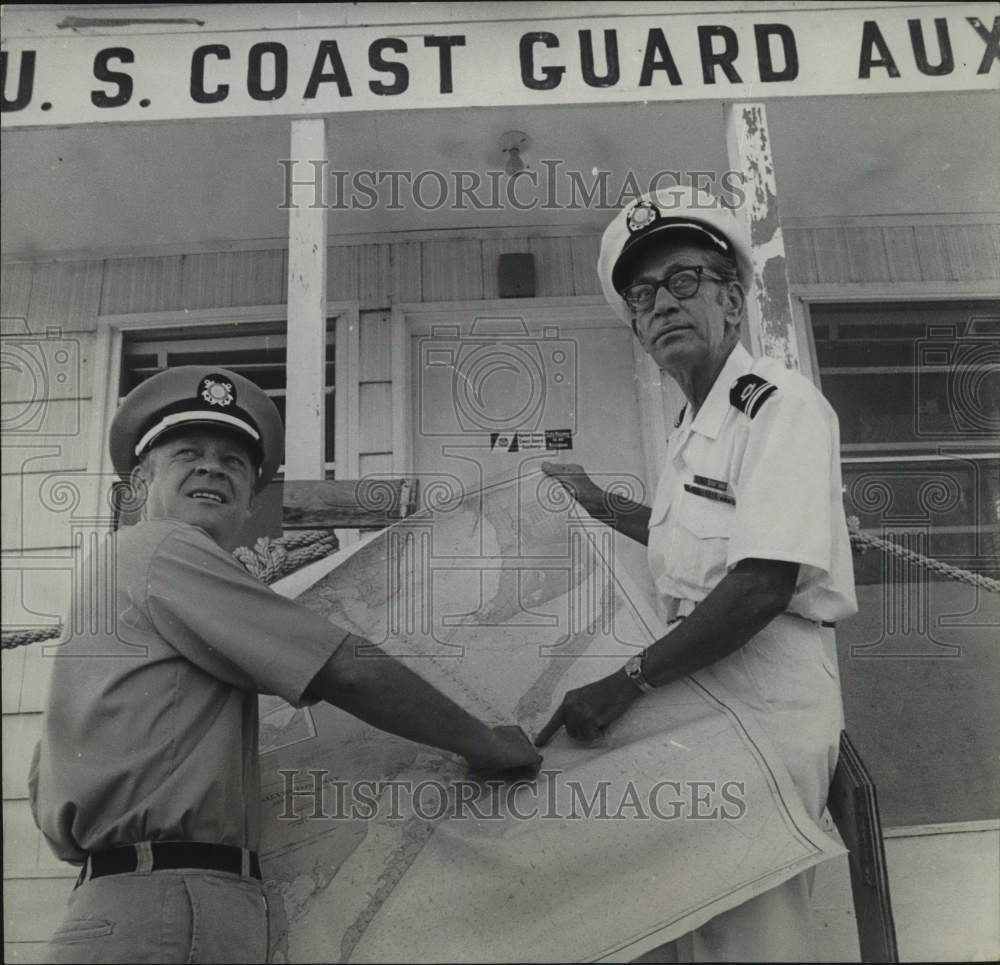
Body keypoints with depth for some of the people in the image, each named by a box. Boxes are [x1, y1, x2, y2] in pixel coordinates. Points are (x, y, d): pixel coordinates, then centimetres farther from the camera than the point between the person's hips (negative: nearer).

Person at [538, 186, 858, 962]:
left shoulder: (781, 403, -14)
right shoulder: (694, 430, 14)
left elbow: (765, 582, -23)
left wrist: (630, 682, -24)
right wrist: (599, 504, 28)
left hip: (767, 718, -8)